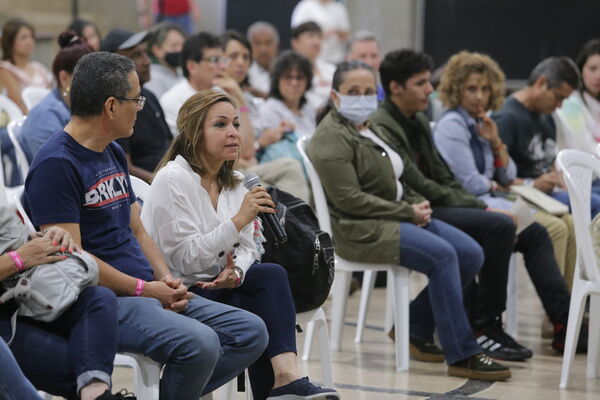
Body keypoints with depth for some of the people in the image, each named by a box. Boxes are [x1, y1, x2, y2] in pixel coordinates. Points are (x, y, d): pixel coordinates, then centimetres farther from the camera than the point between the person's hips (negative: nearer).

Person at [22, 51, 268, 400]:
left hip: (149, 291, 10)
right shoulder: (56, 165, -14)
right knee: (199, 342, -31)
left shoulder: (115, 155, 17)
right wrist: (144, 289, -15)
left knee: (251, 332, 0)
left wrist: (166, 279, 2)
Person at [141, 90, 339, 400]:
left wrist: (235, 271, -18)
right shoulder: (172, 180, -14)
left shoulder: (233, 183, 10)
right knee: (270, 276, -22)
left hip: (215, 288, 7)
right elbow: (184, 259, -19)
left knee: (272, 275, -21)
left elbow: (247, 247, 6)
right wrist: (239, 219, -25)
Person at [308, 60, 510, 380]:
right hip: (360, 231, -10)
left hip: (397, 218, 10)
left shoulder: (369, 129, 19)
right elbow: (349, 199, -19)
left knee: (471, 254, -6)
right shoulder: (332, 138, -11)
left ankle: (416, 327, 9)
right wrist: (408, 213, -17)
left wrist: (417, 204, 1)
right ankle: (462, 356, -26)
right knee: (442, 255, -28)